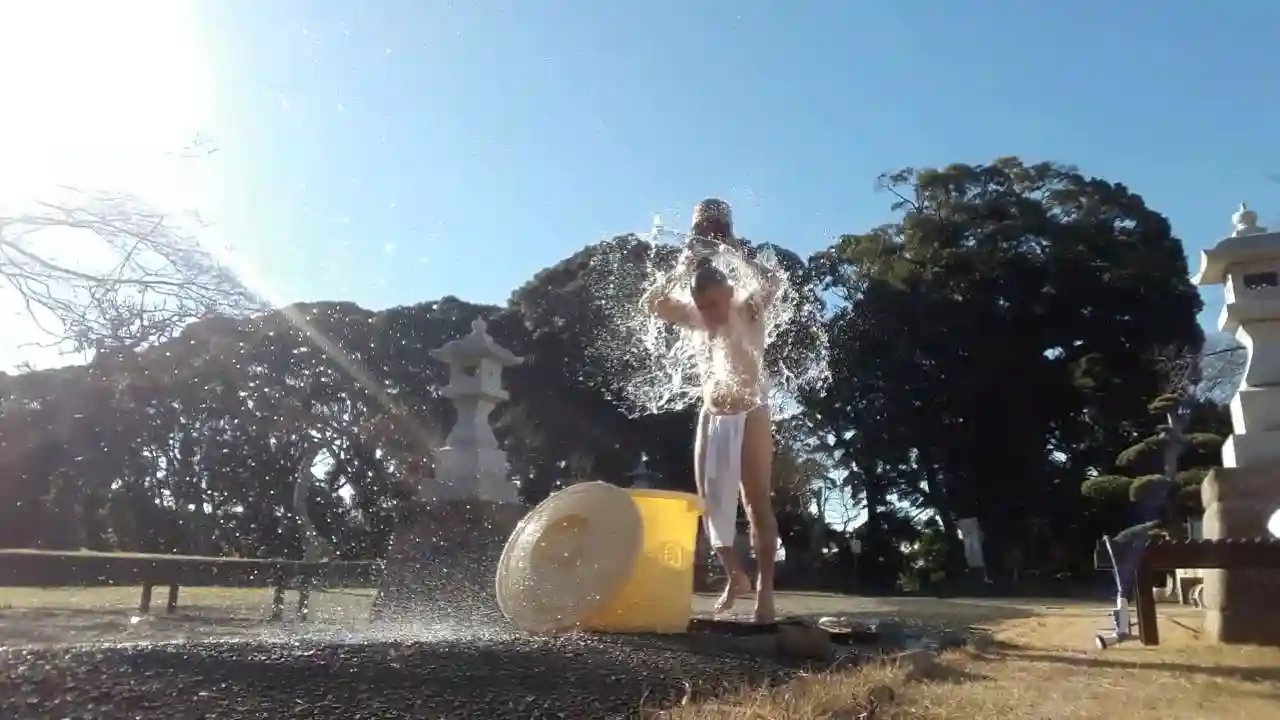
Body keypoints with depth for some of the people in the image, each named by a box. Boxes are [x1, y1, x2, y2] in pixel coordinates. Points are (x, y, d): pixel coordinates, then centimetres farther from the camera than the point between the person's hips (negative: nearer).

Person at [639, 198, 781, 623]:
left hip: (750, 416, -5)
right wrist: (684, 264, -10)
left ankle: (765, 589, -1)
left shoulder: (748, 309, -7)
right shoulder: (696, 318, 5)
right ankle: (734, 576, 19)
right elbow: (652, 302, -4)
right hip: (711, 419, 5)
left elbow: (772, 283, -26)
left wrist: (734, 251, -20)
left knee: (757, 504, -5)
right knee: (711, 502, 5)